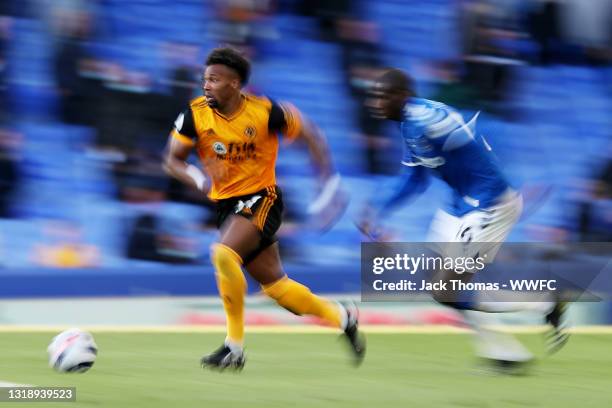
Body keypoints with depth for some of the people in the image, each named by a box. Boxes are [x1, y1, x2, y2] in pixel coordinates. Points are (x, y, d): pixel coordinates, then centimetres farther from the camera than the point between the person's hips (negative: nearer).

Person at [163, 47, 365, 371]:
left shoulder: (264, 112, -16)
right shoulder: (196, 114, -9)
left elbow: (307, 134, -2)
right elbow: (172, 161, -3)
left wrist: (329, 181, -5)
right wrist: (199, 179, -24)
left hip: (261, 200, -5)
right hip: (226, 205, 5)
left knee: (223, 255, -29)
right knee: (274, 285, 10)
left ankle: (234, 347, -18)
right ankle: (342, 317, 33)